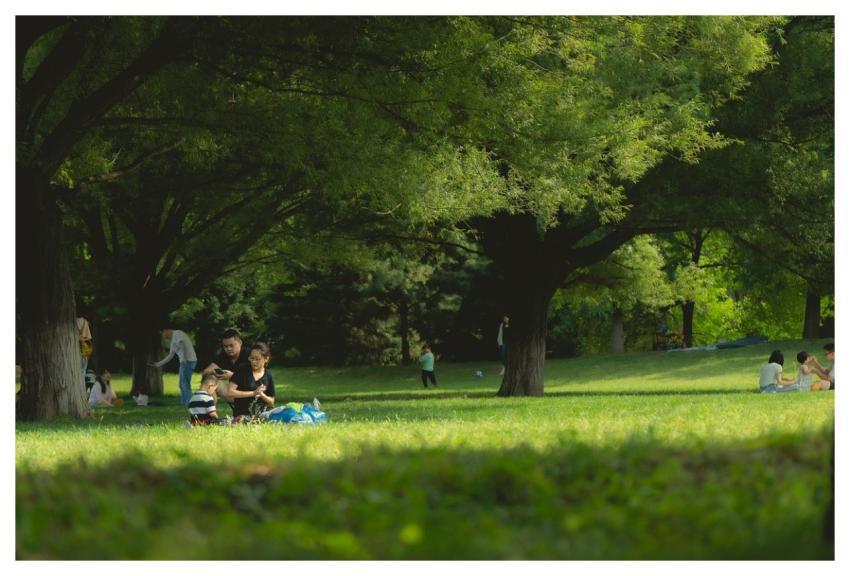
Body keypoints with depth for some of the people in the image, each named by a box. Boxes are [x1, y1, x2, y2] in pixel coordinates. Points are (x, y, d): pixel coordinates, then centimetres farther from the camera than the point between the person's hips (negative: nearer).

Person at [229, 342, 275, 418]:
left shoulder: (268, 377, 8)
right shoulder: (242, 371, 2)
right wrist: (253, 393, -11)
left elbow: (271, 402, 14)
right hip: (242, 414, -2)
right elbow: (230, 393, -7)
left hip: (262, 413, 2)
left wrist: (262, 395, -7)